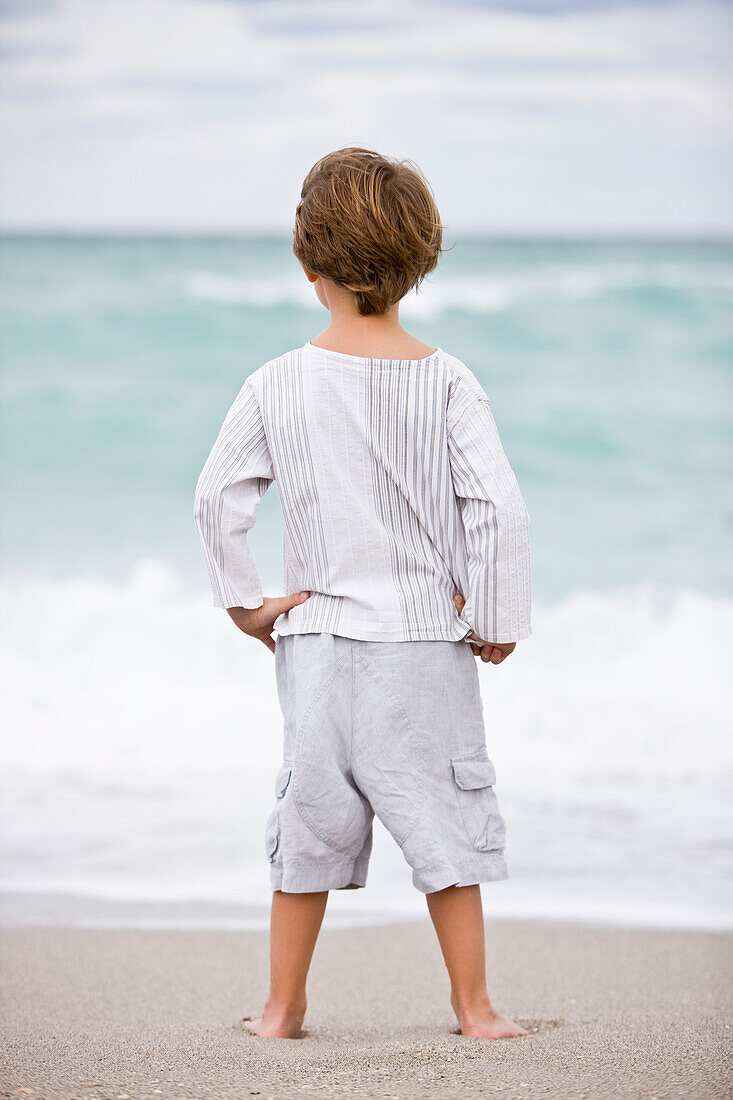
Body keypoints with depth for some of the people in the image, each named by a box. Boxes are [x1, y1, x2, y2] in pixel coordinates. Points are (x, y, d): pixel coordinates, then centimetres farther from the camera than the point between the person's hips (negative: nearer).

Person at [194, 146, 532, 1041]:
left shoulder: (277, 385, -4)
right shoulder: (446, 382, -9)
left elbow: (216, 500, -3)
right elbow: (501, 509, -13)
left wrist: (244, 600, 8)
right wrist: (495, 618, -2)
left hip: (318, 639, 1)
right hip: (427, 637, -1)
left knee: (311, 815, 11)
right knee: (444, 816, 6)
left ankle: (283, 1005, 16)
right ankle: (474, 1006, 9)